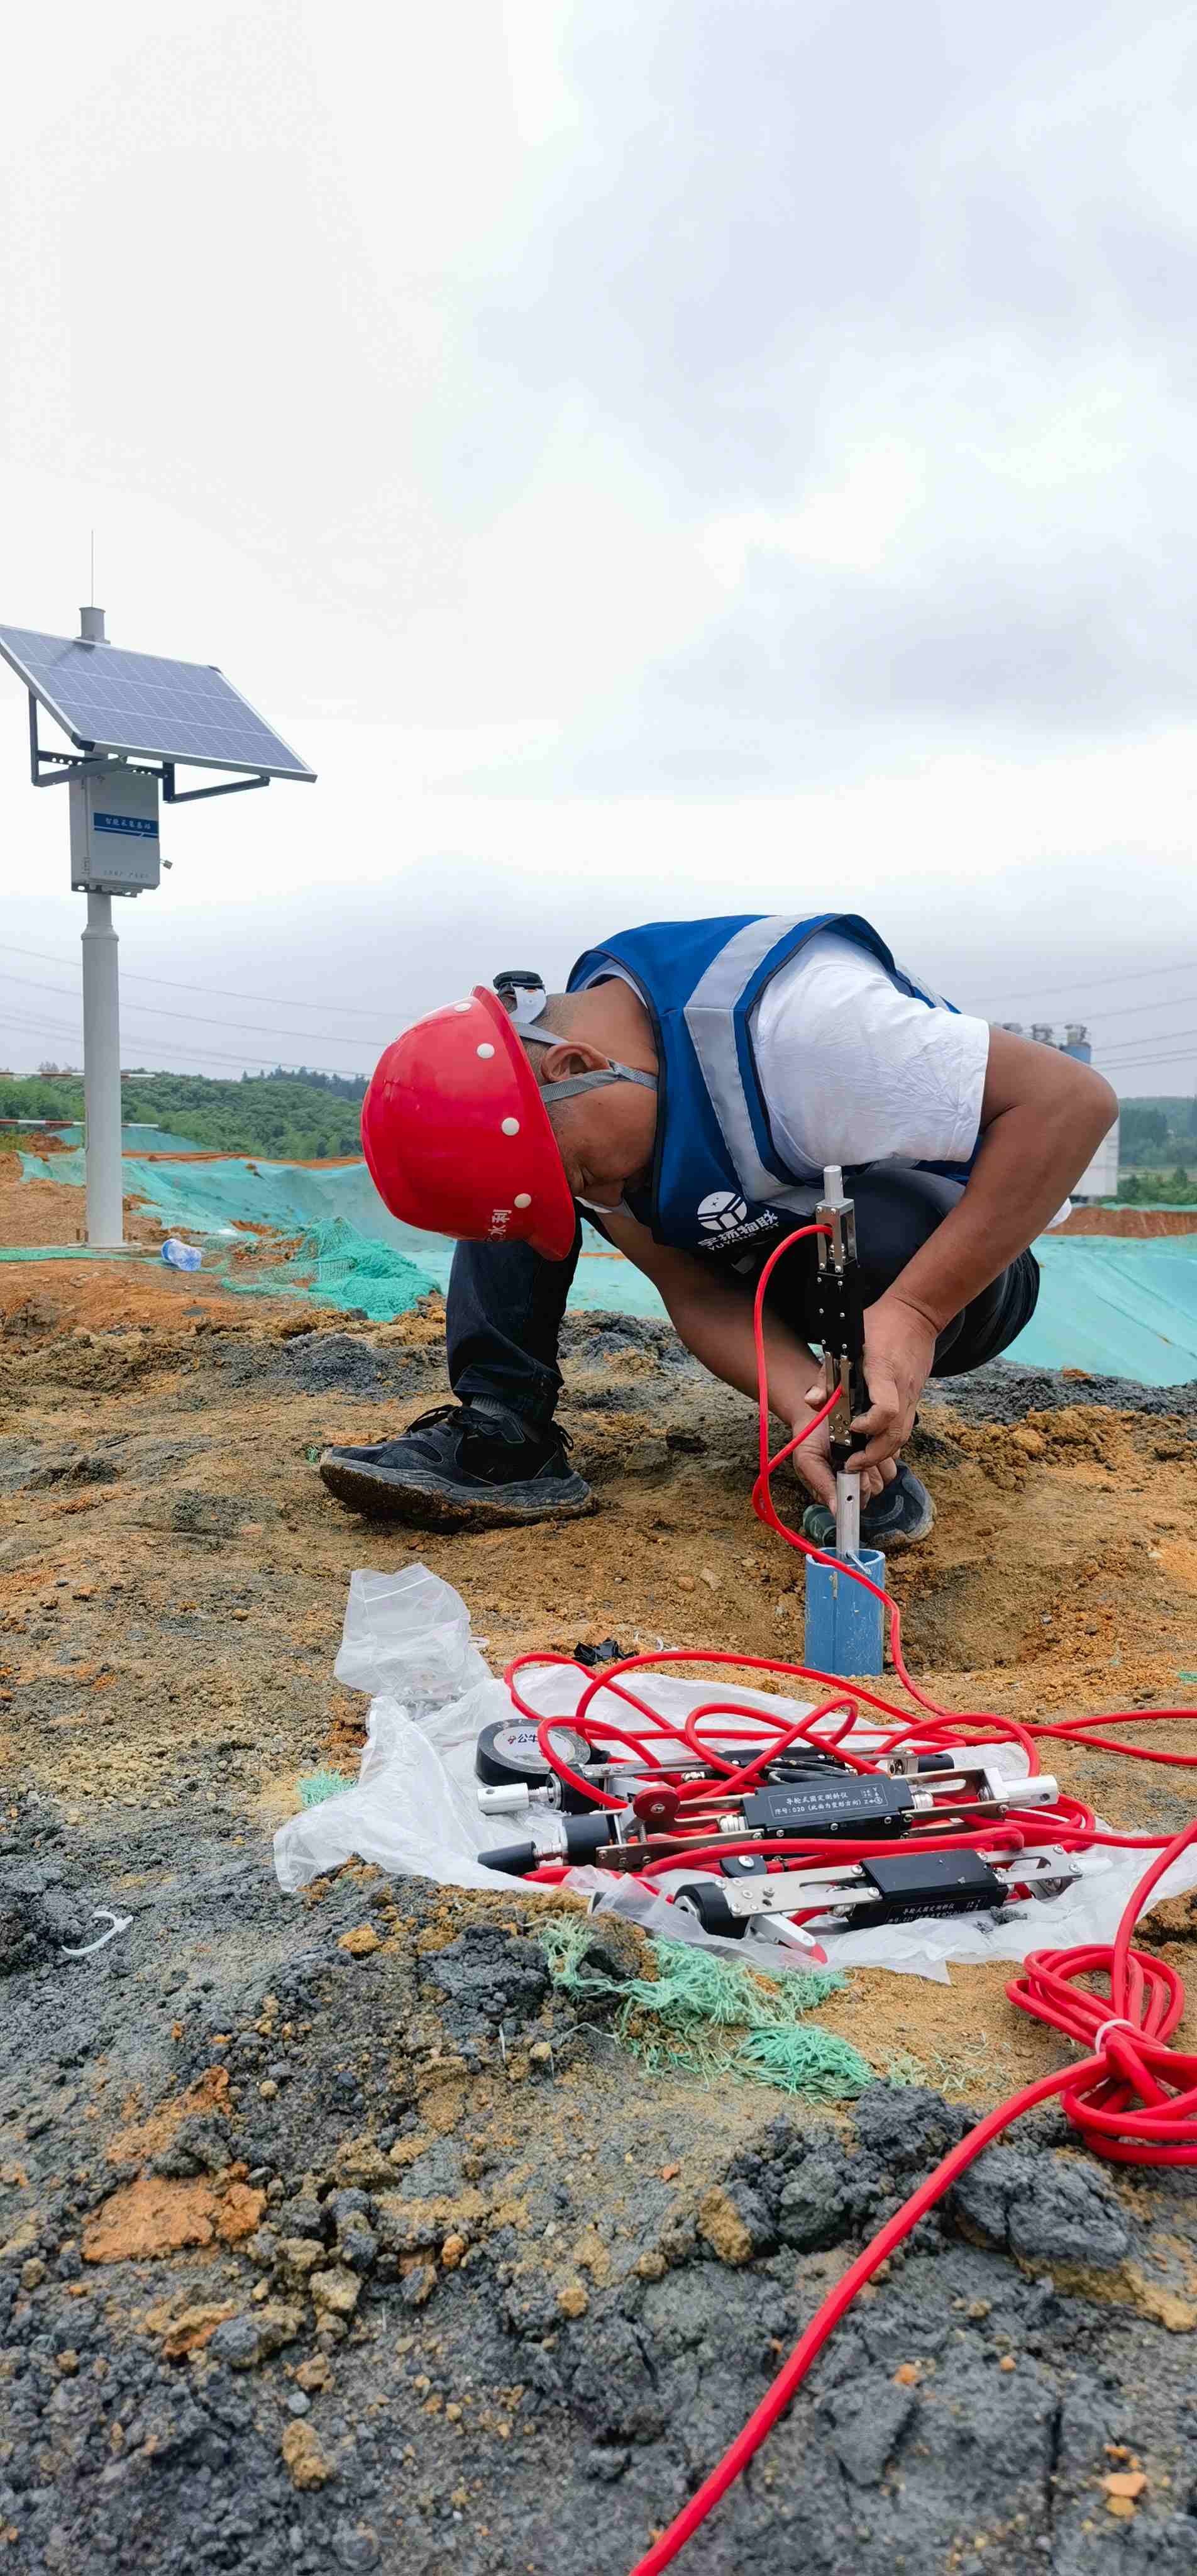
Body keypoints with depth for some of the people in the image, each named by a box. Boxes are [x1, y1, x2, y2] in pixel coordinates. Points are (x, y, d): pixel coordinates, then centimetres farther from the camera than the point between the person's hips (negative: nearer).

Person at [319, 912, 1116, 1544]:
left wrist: (914, 1312, -40)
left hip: (956, 1267, -5)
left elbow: (1072, 1100, -36)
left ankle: (877, 1448, -12)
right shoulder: (531, 1097, -14)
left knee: (879, 1221, -42)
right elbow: (695, 1293, -15)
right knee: (513, 1166, -9)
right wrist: (804, 1406, -35)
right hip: (777, 1255, 5)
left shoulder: (790, 1020, -37)